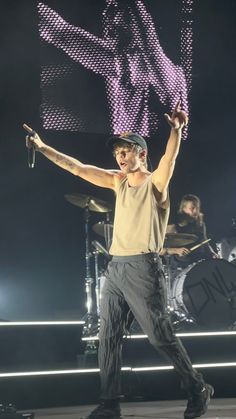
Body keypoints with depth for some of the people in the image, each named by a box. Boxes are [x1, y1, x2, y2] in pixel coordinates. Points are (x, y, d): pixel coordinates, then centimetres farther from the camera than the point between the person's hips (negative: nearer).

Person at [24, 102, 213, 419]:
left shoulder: (155, 182, -5)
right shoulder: (118, 182, 14)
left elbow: (169, 158, -25)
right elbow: (77, 168, 15)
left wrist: (176, 130, -45)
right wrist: (42, 148, 12)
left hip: (143, 268, -7)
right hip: (115, 268, 7)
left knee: (161, 337, -4)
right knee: (108, 337, 4)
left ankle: (198, 390, 11)